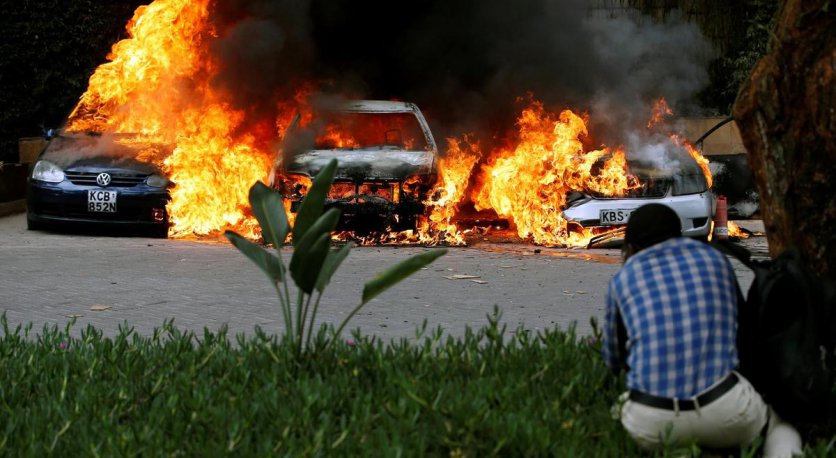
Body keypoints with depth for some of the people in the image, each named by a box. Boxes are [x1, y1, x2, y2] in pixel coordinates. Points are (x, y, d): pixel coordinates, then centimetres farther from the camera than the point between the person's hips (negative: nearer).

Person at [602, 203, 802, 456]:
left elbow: (614, 360, 26)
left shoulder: (623, 278, 14)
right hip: (725, 408, 1)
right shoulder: (716, 259, 17)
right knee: (779, 425, 33)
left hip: (651, 423, -1)